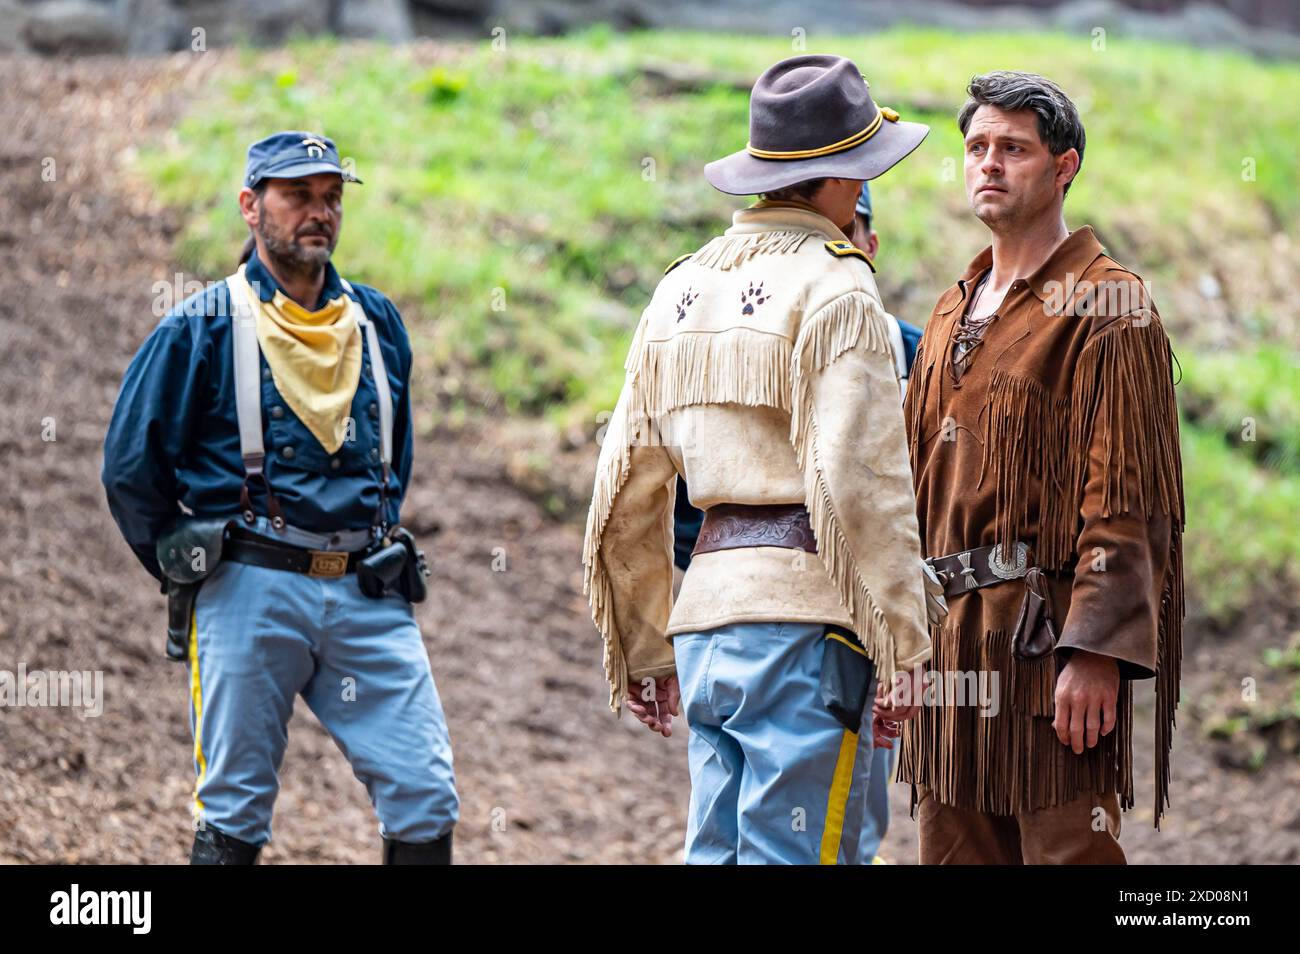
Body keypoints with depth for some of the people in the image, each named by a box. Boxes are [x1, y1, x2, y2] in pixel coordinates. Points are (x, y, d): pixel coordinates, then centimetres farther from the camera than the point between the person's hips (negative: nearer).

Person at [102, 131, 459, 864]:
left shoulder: (378, 324, 13)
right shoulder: (201, 330, -1)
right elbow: (131, 468, 3)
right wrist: (190, 571, 6)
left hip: (368, 596, 4)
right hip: (251, 594, -4)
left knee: (428, 799, -4)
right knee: (235, 814, 1)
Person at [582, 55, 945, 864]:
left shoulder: (683, 286, 16)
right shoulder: (834, 287, -7)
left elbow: (628, 482, 18)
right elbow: (857, 479, -16)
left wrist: (643, 647, 24)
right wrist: (900, 646, -12)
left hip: (707, 610, 7)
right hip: (801, 608, -7)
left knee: (717, 851, 10)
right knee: (793, 854, -6)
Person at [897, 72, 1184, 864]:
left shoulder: (1109, 310, -5)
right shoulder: (954, 312, 19)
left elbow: (1126, 501, -13)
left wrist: (1096, 651, -20)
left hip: (1045, 636, -8)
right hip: (953, 639, 8)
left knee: (1066, 848, -7)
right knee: (952, 847, 9)